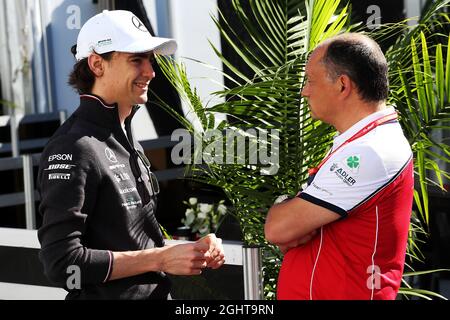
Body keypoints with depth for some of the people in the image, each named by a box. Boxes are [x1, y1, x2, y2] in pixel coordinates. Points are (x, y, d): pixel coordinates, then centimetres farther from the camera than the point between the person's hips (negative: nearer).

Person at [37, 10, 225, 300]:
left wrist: (195, 250, -2)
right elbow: (62, 262, -24)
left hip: (155, 291, 8)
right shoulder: (74, 148, -19)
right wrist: (161, 259, -21)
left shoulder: (126, 138, 8)